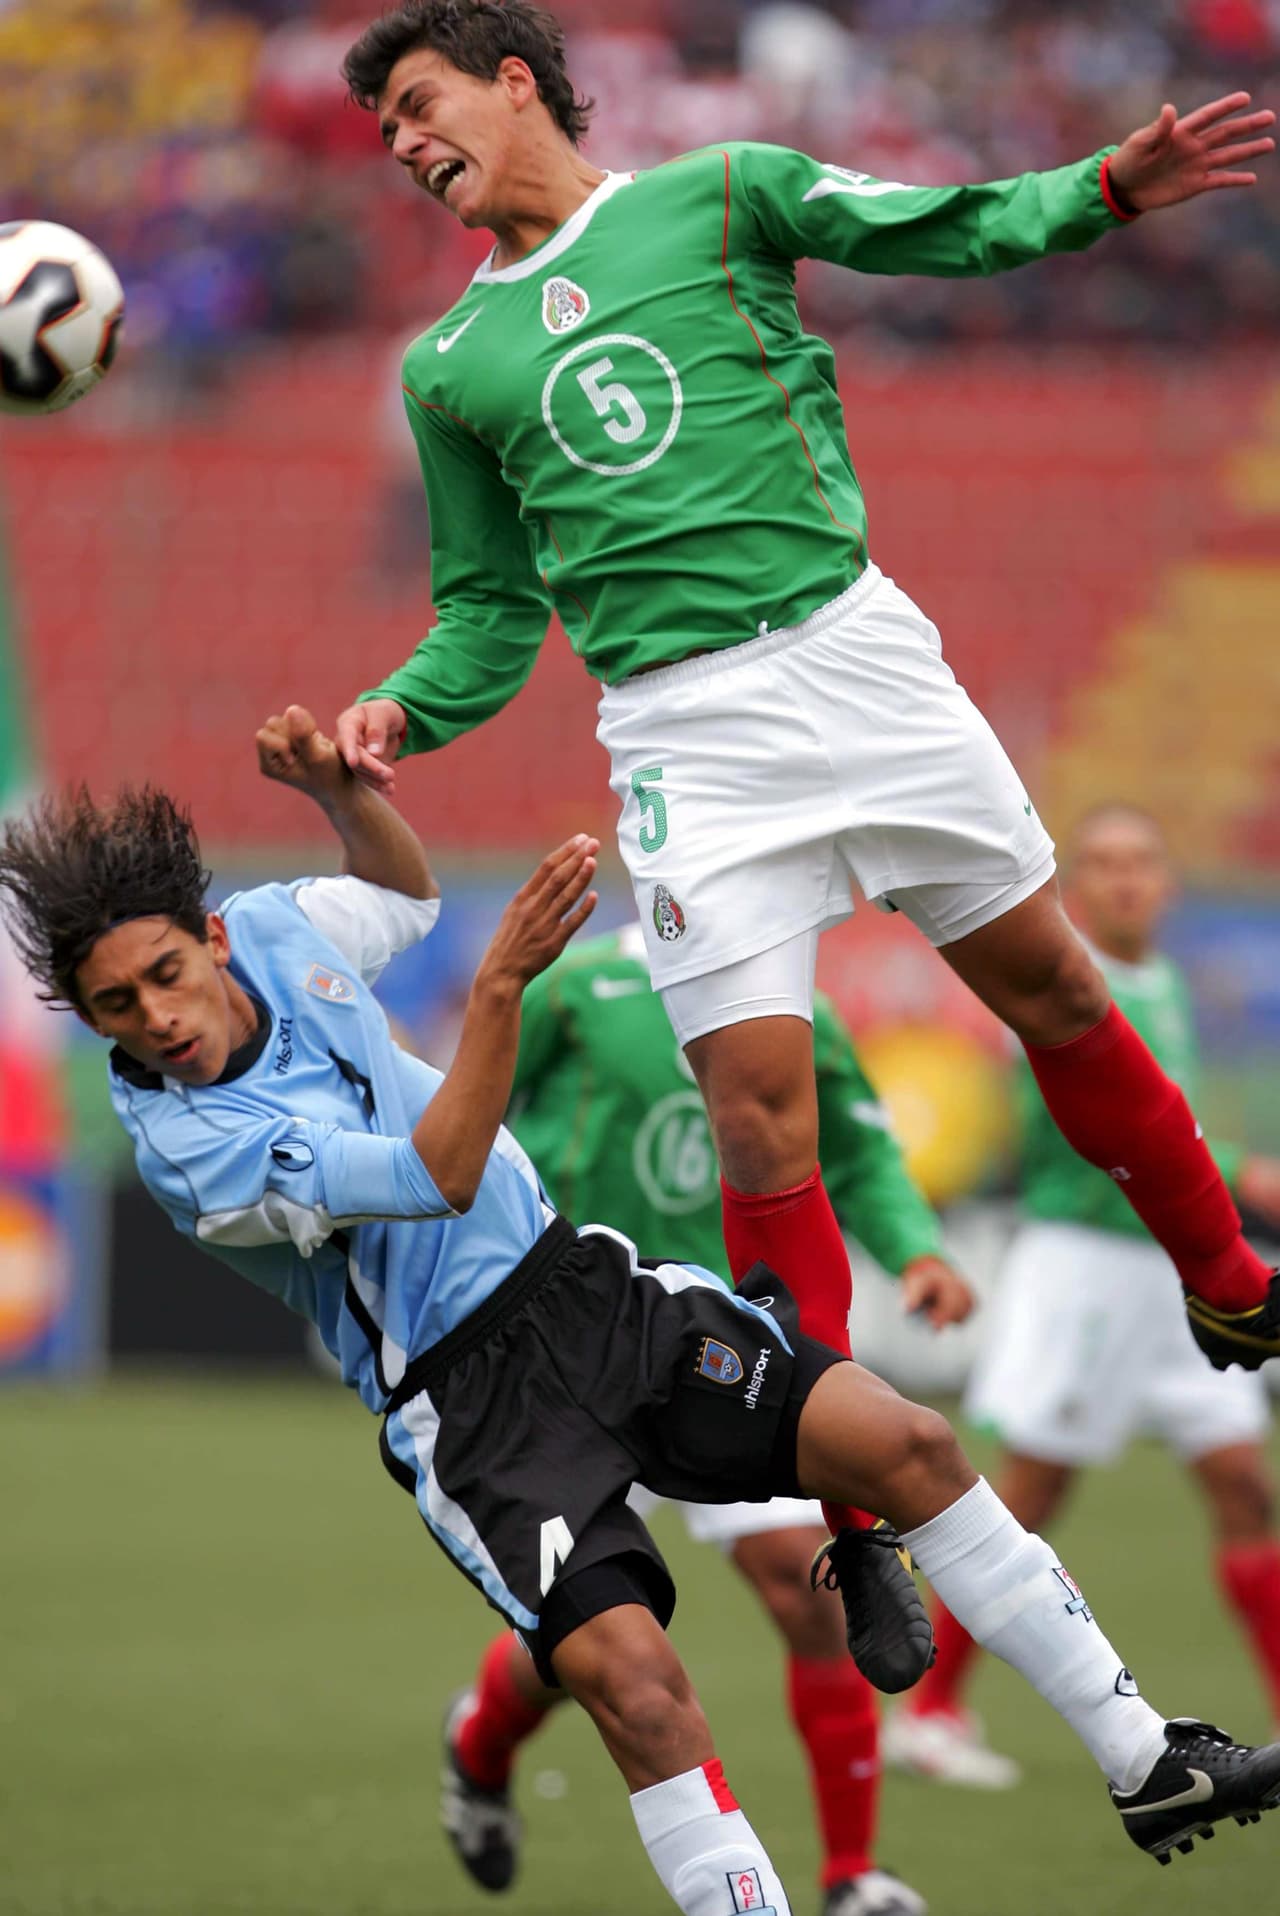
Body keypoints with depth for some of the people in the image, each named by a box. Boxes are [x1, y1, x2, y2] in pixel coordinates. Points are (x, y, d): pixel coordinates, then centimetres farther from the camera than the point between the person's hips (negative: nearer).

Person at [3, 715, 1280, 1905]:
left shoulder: (268, 933, 1)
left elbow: (402, 891, 23)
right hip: (465, 1396, -6)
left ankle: (1146, 1763, 2)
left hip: (580, 1281, 6)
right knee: (631, 1677, -29)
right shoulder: (190, 1151, -19)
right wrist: (501, 984, -34)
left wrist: (337, 789, 3)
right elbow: (436, 1179, -25)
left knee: (907, 1446, -7)